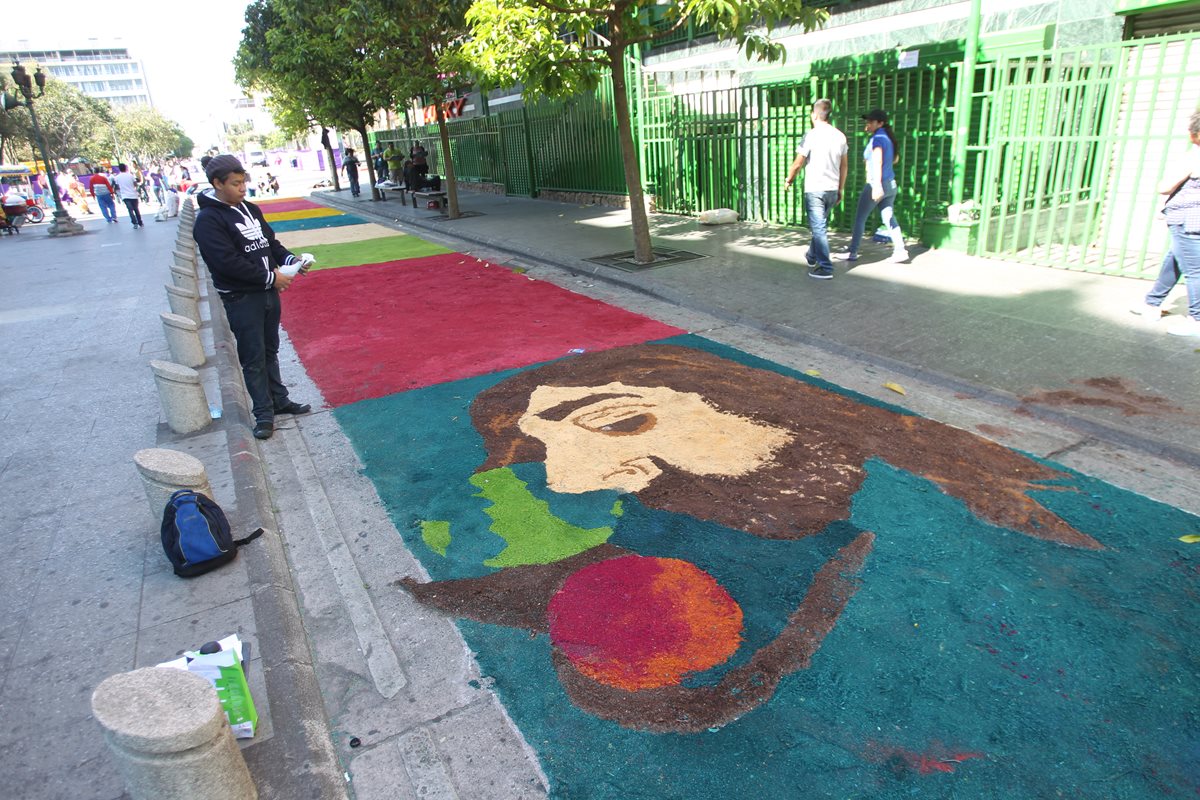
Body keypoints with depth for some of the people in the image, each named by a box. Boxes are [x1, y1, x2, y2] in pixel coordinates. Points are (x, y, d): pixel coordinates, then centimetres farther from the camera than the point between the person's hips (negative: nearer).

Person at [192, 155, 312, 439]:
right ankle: (264, 414, 9)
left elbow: (270, 242, 15)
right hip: (240, 299, -7)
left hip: (268, 293, 7)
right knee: (253, 358, 0)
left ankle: (279, 400, 31)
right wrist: (270, 277, -20)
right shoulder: (208, 220, -14)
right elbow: (227, 262, -21)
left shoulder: (250, 209, 10)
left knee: (270, 350, 18)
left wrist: (289, 259, -5)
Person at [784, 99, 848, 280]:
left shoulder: (812, 135, -11)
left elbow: (798, 163, -10)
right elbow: (844, 166, 11)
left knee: (818, 228, -4)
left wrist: (788, 180, 8)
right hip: (832, 189, 6)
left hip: (814, 189, -6)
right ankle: (812, 257, 39)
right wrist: (840, 189, 21)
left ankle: (825, 268, -7)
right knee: (820, 226, 22)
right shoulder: (840, 136, 6)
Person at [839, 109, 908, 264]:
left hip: (877, 184, -8)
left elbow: (877, 161, -24)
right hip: (891, 184, 8)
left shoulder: (877, 138, -13)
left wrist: (877, 185, -32)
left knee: (860, 218, 1)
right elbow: (895, 158, 27)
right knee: (889, 218, 9)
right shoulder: (888, 137, 13)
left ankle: (852, 253, 5)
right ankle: (900, 251, 2)